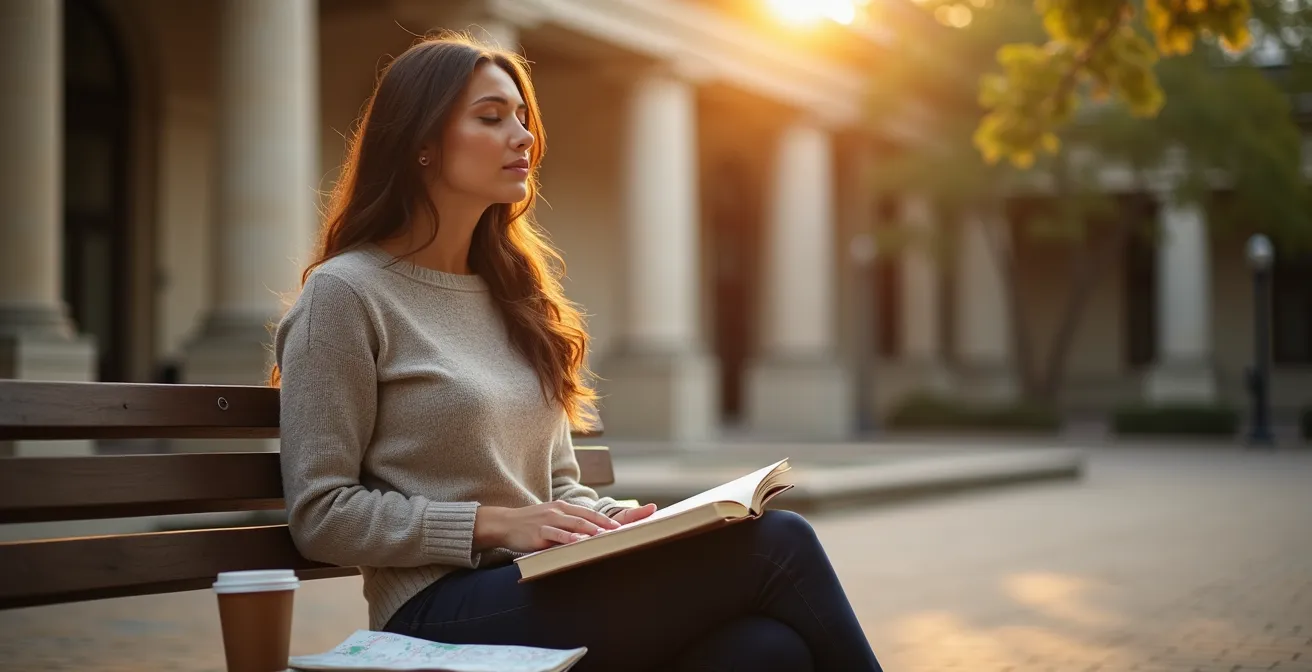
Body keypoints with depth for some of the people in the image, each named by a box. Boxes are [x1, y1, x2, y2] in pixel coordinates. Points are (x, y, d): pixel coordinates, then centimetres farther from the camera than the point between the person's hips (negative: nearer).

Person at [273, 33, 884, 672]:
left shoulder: (512, 291, 20)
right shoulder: (344, 292, -2)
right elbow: (319, 513, -6)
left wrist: (615, 519, -1)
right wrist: (498, 524, -15)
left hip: (544, 591, 7)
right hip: (443, 609, -6)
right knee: (778, 543, -22)